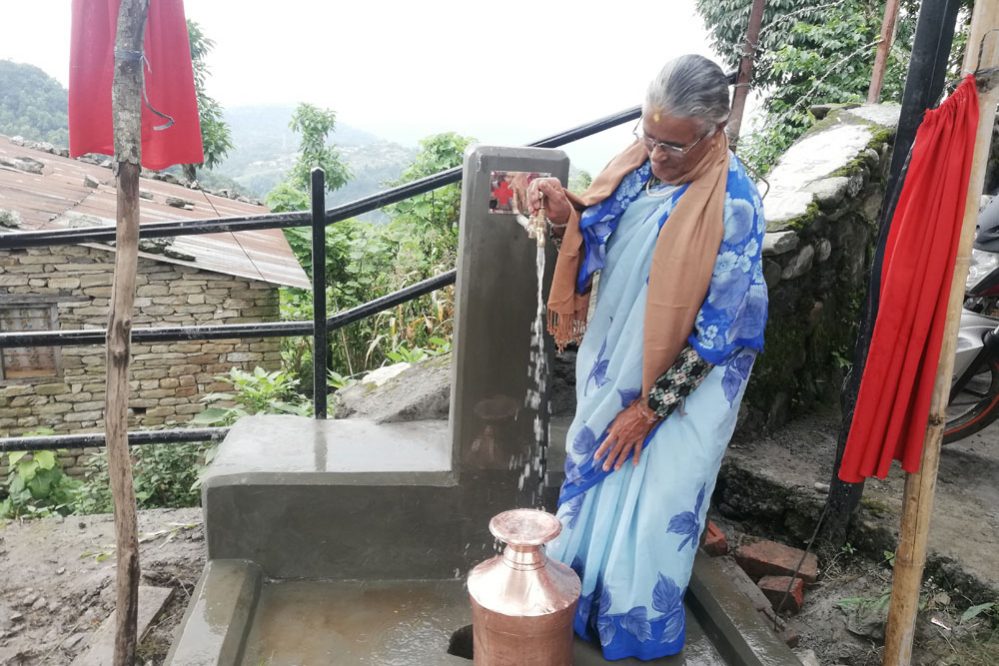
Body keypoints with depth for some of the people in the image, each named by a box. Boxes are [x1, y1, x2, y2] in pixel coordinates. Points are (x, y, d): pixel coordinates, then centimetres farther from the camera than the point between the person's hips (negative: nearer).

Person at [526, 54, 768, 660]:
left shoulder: (734, 205, -23)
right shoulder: (638, 162, -6)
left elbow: (716, 331, -20)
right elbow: (597, 242, 4)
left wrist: (648, 409, -17)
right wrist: (565, 214, -18)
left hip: (685, 380, -6)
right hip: (614, 361, 6)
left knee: (653, 509, 9)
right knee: (590, 478, 21)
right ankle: (574, 596, 47)